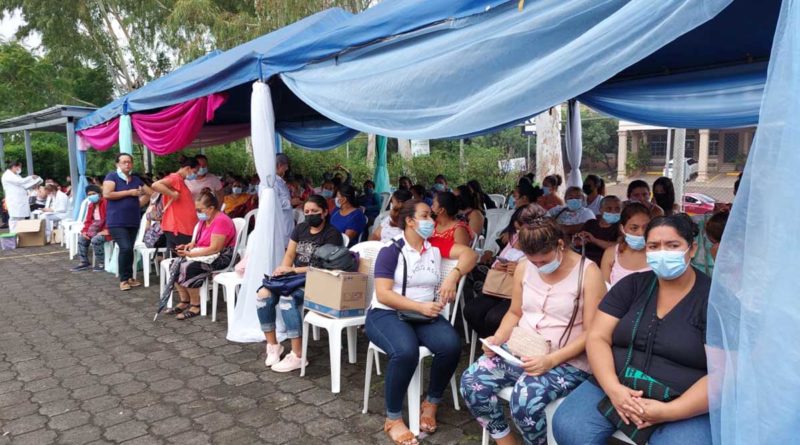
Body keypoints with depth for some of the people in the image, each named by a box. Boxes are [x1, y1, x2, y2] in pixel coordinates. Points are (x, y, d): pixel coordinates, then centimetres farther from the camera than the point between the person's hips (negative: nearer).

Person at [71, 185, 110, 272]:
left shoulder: (106, 203, -15)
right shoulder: (91, 205, 14)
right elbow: (88, 220, 16)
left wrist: (107, 230, -27)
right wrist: (85, 231, 0)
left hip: (105, 230, -9)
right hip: (96, 229, 9)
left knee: (96, 239, -30)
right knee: (81, 238, -2)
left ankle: (101, 263, -16)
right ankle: (84, 262, 6)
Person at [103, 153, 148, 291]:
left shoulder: (137, 180, 13)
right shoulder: (112, 177, -3)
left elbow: (145, 197, 23)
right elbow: (106, 194, -16)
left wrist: (146, 193, 0)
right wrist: (129, 192, -14)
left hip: (133, 221, 6)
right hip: (117, 222, -5)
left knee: (129, 249, 11)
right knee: (125, 248, -14)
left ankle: (129, 277, 20)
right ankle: (124, 279, -2)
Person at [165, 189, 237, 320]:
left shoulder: (221, 221, -20)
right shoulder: (204, 219, 10)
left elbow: (214, 249, -24)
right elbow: (200, 240, 23)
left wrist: (190, 254, -22)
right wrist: (190, 245, 0)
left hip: (221, 258, -9)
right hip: (205, 254, 9)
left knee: (188, 268, -27)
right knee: (176, 265, -9)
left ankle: (195, 306, -13)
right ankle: (184, 302, 0)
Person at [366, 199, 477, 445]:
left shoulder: (435, 246, 7)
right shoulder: (390, 251, -6)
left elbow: (469, 254, -4)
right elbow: (383, 294, -13)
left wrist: (453, 275, -23)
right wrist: (420, 306, -21)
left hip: (425, 315, 4)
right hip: (386, 314, -4)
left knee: (451, 344, -26)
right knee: (406, 351, -35)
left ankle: (431, 403, 1)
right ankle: (393, 418, -13)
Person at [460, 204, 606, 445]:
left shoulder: (588, 272, -10)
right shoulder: (524, 267, 5)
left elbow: (591, 333, -13)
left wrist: (552, 360, -24)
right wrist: (498, 338, -5)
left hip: (567, 361, -5)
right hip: (520, 351, 6)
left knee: (525, 399, -32)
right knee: (471, 380, -17)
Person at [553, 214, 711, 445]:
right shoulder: (632, 285, 7)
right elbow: (597, 337, 1)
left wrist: (668, 411, -19)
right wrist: (613, 388, -16)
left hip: (686, 409, -2)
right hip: (614, 389, 3)